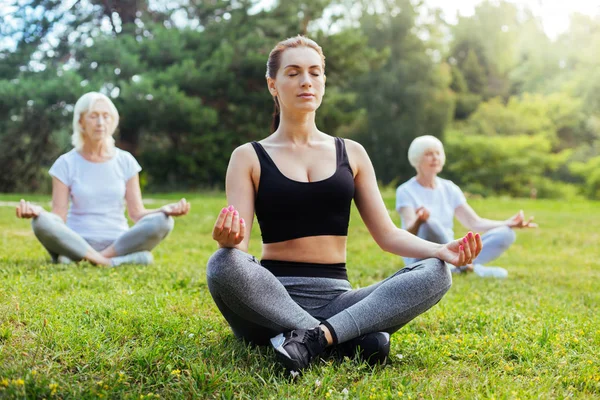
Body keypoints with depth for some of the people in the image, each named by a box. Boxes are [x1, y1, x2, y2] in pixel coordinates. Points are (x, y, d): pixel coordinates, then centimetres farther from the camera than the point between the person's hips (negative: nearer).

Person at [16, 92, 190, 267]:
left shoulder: (125, 161, 7)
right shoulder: (66, 164, 2)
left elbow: (137, 213, 2)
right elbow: (58, 218, -4)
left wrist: (164, 210, -18)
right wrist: (37, 210, -26)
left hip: (119, 242, 2)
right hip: (77, 242, -1)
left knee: (162, 222, -26)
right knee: (42, 222, -31)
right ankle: (109, 262, -29)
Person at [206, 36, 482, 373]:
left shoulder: (351, 154, 13)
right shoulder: (249, 158, 5)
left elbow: (388, 235, 10)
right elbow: (238, 243, -5)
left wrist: (440, 250, -9)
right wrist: (227, 239, -29)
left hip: (337, 300, 3)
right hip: (273, 300, -2)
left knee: (435, 274, -19)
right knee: (224, 266, -35)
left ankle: (316, 337, -31)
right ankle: (354, 336, -26)